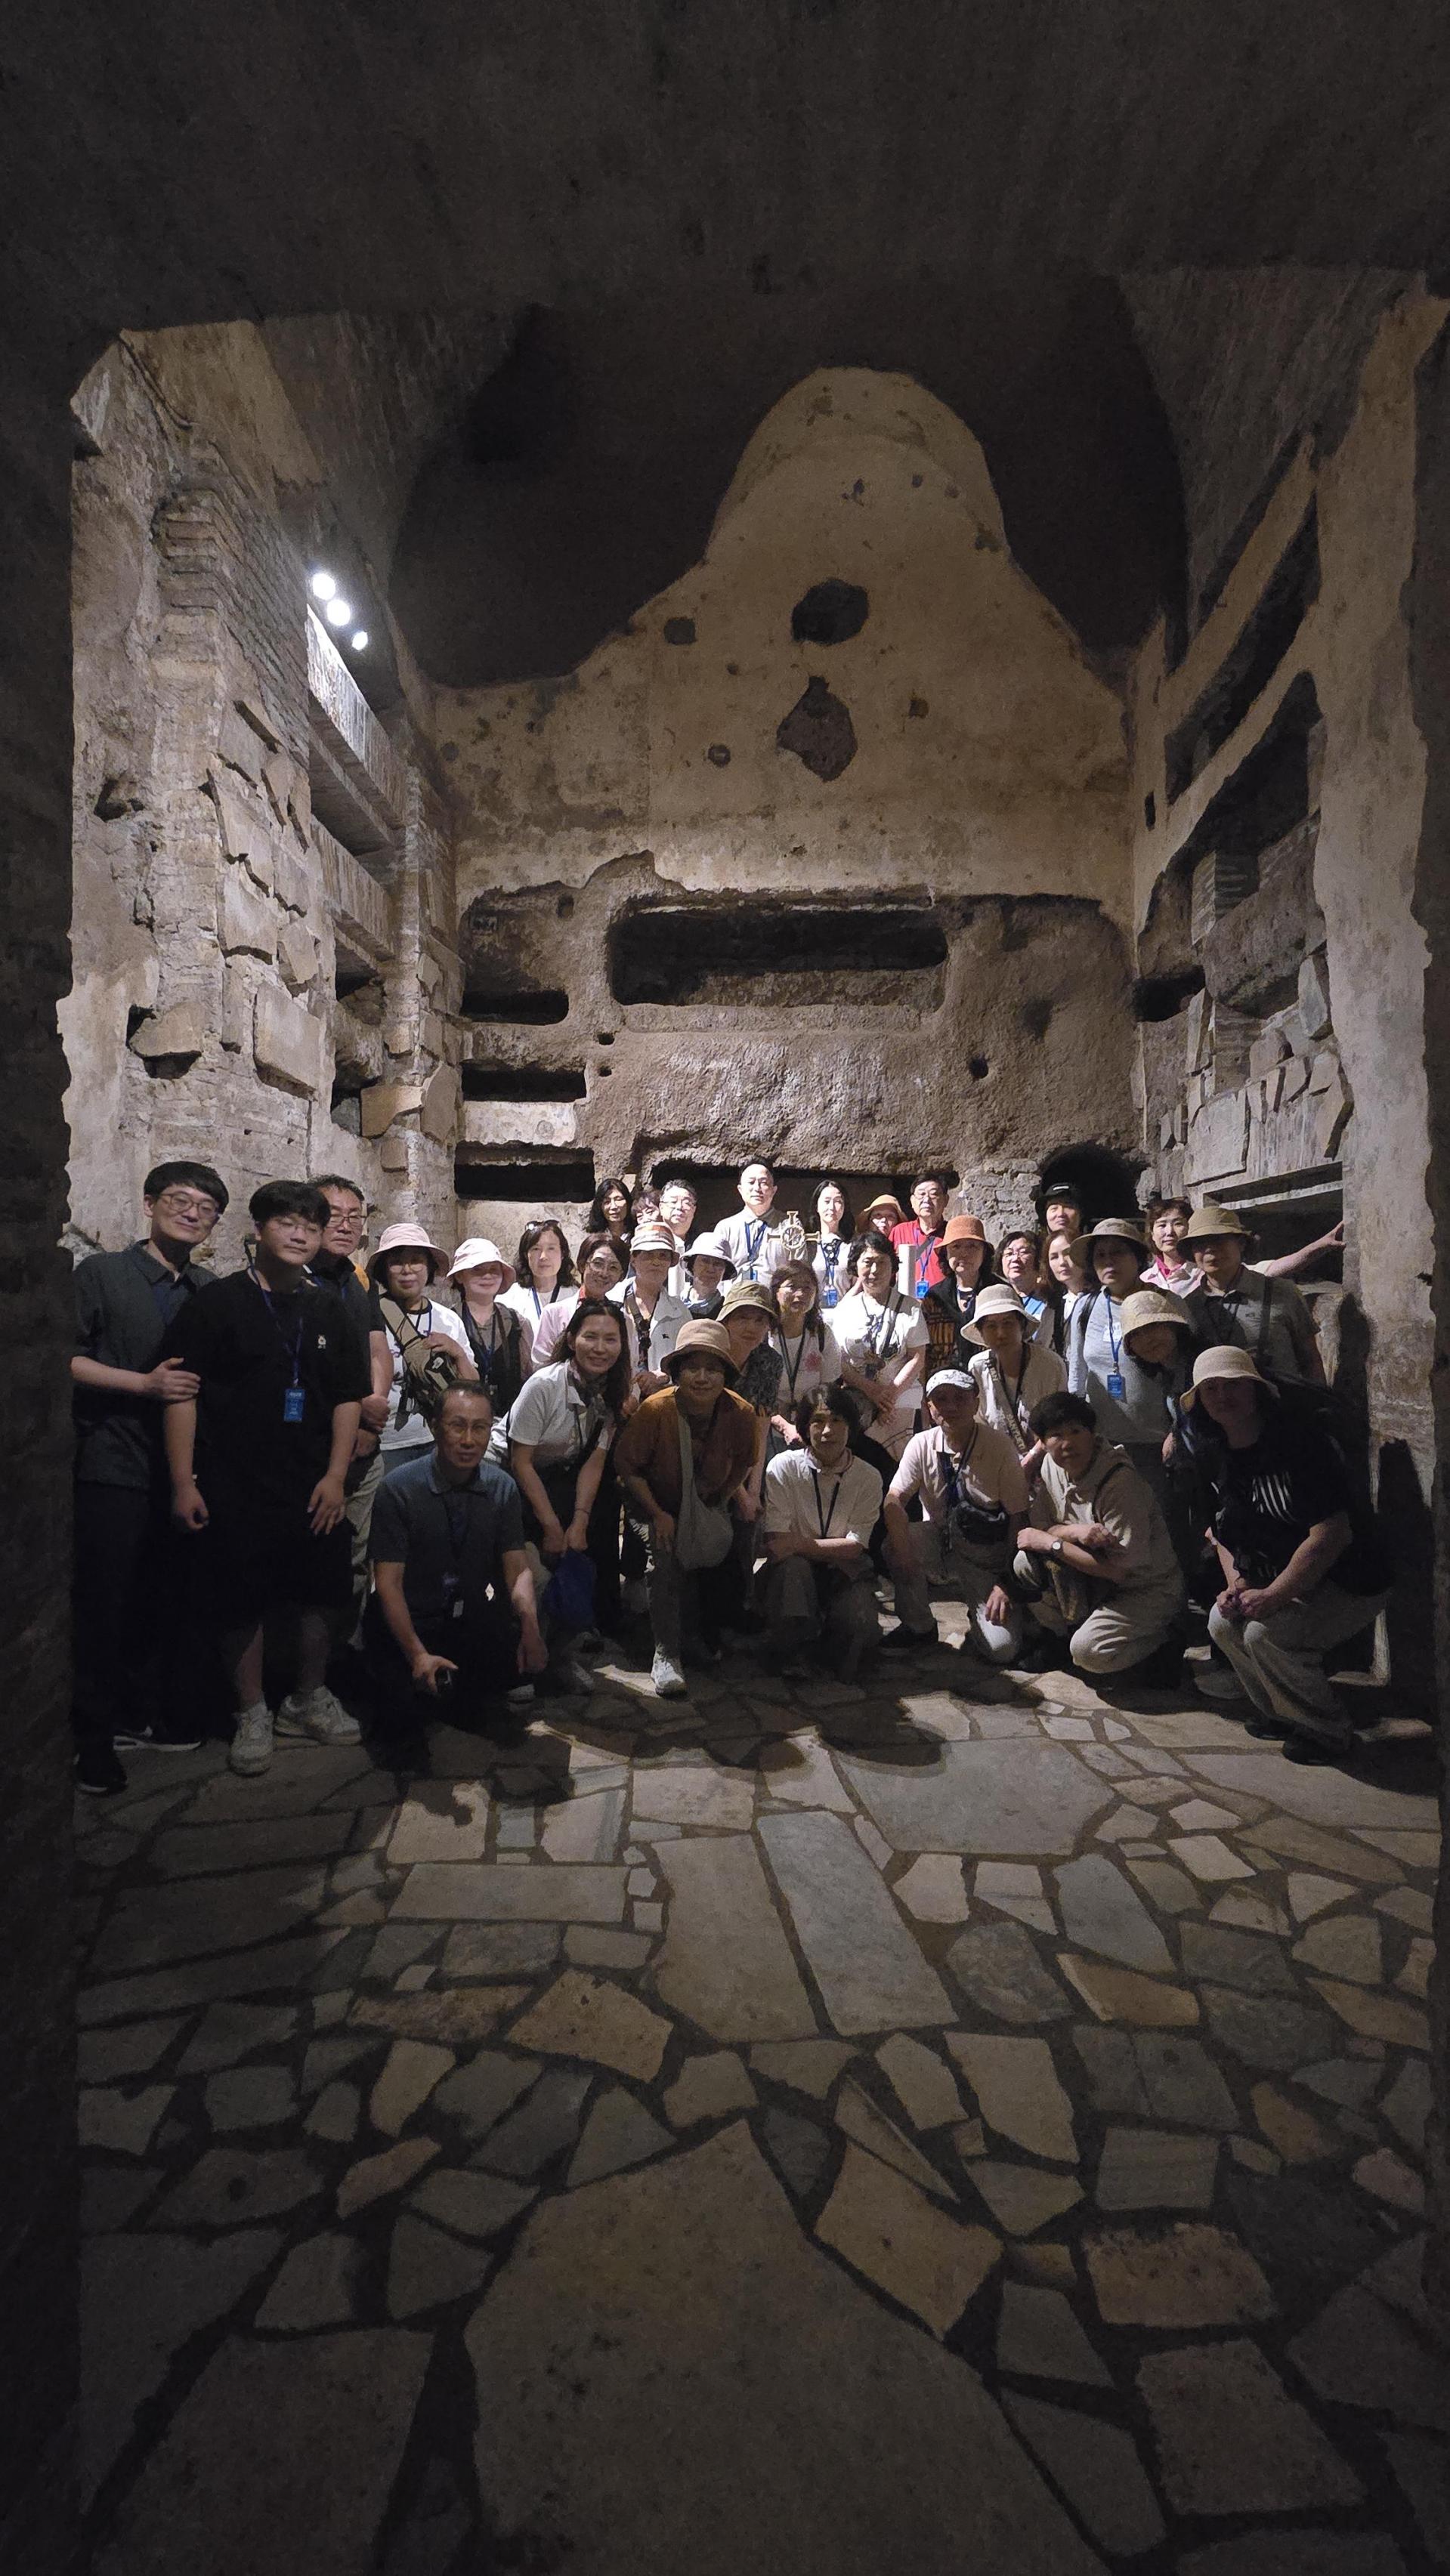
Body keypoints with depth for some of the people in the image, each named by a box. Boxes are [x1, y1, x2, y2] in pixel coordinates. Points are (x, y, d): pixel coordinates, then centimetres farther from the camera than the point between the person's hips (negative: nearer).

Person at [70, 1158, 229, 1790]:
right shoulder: (101, 1273, 0)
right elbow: (68, 1357, -8)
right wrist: (144, 1384, -16)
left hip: (183, 1470, 4)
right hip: (113, 1467, -4)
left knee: (167, 1601, 9)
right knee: (104, 1602, 1)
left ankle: (144, 1712, 25)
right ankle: (93, 1733, 15)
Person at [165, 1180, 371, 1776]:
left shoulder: (329, 1310, 7)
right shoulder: (217, 1302, -4)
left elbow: (349, 1397, 6)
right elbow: (183, 1394, -6)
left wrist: (336, 1475, -2)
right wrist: (183, 1482, -11)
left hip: (315, 1488, 4)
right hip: (235, 1489, -3)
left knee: (324, 1593, 10)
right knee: (243, 1601, 5)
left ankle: (308, 1700, 32)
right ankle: (252, 1714, 25)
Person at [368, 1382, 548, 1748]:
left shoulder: (502, 1488, -2)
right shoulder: (400, 1489, -14)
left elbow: (518, 1567, -6)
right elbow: (388, 1582, -15)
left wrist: (529, 1622, -27)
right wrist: (418, 1654, -26)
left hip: (474, 1619, 3)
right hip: (413, 1624, -3)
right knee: (402, 1724, -20)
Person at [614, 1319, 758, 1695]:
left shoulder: (741, 1414, -19)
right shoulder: (655, 1409, -28)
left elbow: (742, 1463, 3)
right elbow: (627, 1466, -15)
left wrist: (721, 1500, -1)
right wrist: (658, 1515, -17)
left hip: (709, 1505, 3)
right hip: (656, 1503, -3)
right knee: (664, 1557, -25)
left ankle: (703, 1636, 18)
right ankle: (666, 1655, -17)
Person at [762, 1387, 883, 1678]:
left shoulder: (868, 1477, -4)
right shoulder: (784, 1467, -9)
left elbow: (854, 1546, -9)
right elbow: (775, 1541, -12)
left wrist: (799, 1544, -22)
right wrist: (830, 1547, -27)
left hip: (846, 1570, 1)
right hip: (794, 1570, -1)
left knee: (863, 1633, -25)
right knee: (791, 1566, -36)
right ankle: (788, 1651, -11)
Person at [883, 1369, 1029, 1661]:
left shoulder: (1000, 1447, -13)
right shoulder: (922, 1445, -6)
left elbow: (1018, 1518, -10)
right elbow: (894, 1499, -15)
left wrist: (1007, 1583, -12)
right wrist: (902, 1544, -35)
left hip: (988, 1558, -2)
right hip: (938, 1546, 2)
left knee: (1002, 1649, -19)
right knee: (894, 1544, -30)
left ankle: (980, 1619, 18)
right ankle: (919, 1626, -5)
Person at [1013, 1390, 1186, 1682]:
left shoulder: (1121, 1482, -27)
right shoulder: (1052, 1466, -6)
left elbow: (1120, 1568, -26)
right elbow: (1040, 1527, -2)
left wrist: (1052, 1543, -22)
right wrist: (1074, 1530, -25)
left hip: (1148, 1589, -6)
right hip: (1098, 1581, 6)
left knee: (1087, 1651, -26)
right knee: (1025, 1564, -16)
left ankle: (1167, 1646, 2)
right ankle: (1055, 1636, 9)